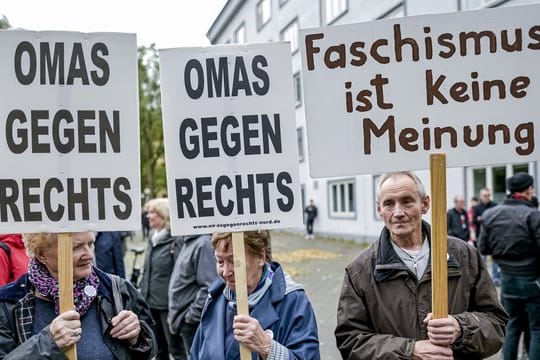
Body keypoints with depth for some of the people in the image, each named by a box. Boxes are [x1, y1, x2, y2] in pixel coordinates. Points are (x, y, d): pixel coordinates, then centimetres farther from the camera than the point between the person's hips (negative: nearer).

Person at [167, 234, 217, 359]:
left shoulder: (204, 243, -19)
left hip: (193, 325, -9)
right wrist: (173, 315, 16)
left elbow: (209, 288, -25)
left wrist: (192, 316, -18)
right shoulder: (188, 242, 10)